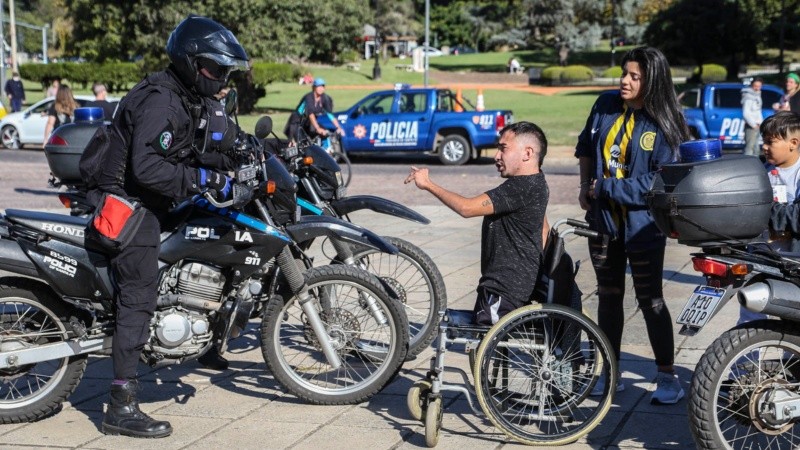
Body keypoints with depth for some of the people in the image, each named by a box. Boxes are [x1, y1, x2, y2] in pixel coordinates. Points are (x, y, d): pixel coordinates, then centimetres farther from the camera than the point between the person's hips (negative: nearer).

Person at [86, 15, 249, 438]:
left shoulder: (191, 101, 13)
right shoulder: (160, 102, -20)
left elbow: (184, 156, 19)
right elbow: (146, 167, -30)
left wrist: (227, 161, 4)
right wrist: (202, 178, -27)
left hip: (153, 204, 10)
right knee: (139, 297, -13)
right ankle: (121, 407, -12)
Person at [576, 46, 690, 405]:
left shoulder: (664, 126, -14)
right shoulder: (606, 106, -1)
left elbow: (658, 183, -19)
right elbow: (586, 145, 16)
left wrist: (605, 187, -16)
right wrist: (585, 186, 8)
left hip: (642, 223, -5)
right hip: (603, 218, 5)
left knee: (650, 299, 1)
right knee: (608, 295, 13)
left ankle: (667, 377, 13)